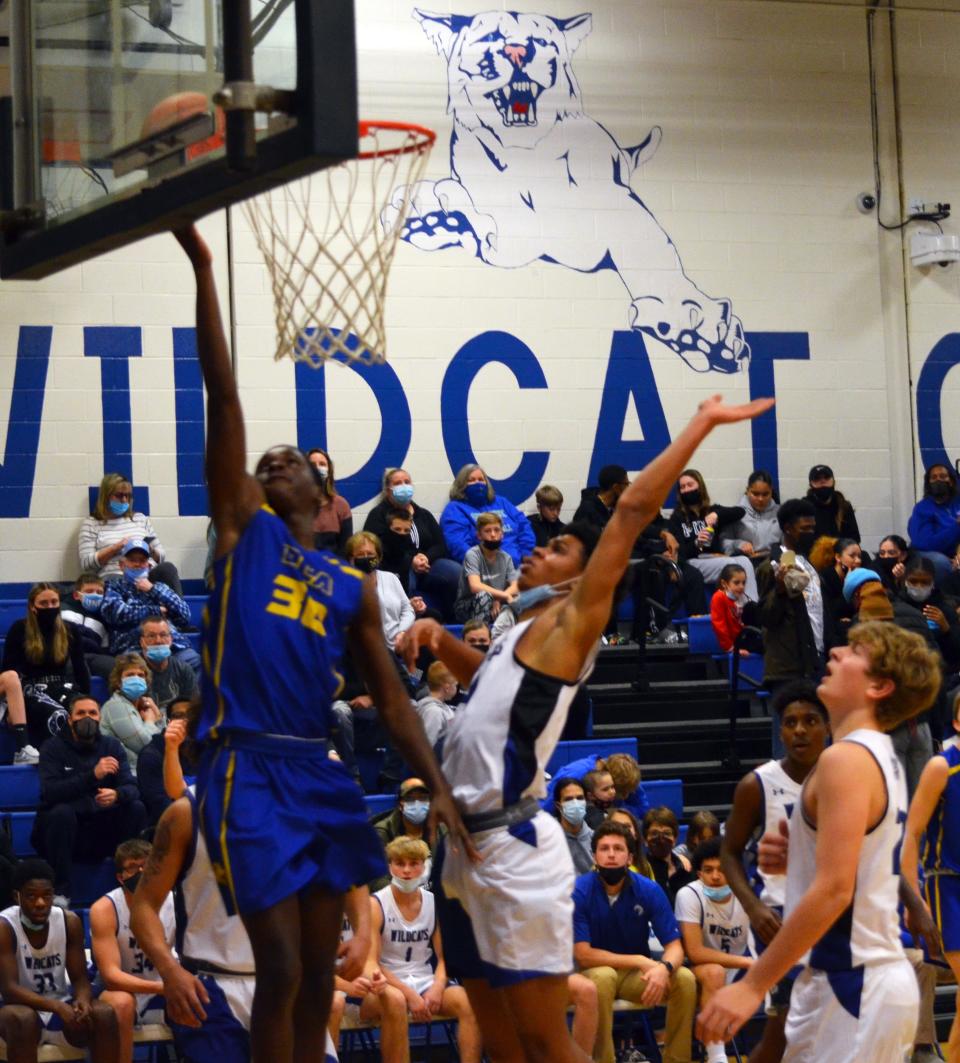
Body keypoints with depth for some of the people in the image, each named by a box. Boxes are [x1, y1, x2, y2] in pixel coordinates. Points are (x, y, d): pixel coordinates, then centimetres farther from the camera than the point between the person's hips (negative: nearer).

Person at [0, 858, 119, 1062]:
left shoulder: (69, 922, -4)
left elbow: (80, 979, -3)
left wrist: (82, 1000, -28)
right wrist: (57, 1006, -37)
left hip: (62, 1008, 4)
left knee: (105, 1014, -24)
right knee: (22, 1019, -38)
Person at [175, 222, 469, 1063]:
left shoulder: (353, 588, 17)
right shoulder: (244, 526, 6)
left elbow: (390, 698, 17)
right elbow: (223, 397, -1)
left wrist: (439, 787, 6)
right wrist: (203, 272, -6)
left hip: (319, 774, 5)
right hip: (247, 770, -5)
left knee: (321, 967, 10)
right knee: (281, 969, -9)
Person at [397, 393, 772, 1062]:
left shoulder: (572, 623, -5)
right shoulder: (521, 637, 18)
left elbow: (632, 512, -13)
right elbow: (483, 677, 41)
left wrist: (701, 426, -13)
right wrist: (437, 636, 21)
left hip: (513, 849, -9)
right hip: (466, 845, 9)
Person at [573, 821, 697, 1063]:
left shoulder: (649, 890, -10)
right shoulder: (579, 891, -18)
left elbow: (674, 946, -10)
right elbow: (583, 955, -21)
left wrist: (664, 968, -34)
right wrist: (640, 961, -23)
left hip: (638, 975, 3)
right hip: (594, 973, -3)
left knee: (685, 979, -23)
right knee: (603, 977, -36)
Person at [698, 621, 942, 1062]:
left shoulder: (846, 759, -16)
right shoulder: (882, 757, 14)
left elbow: (833, 892, -23)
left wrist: (752, 986, -21)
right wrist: (792, 858, 7)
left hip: (851, 986, -10)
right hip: (871, 975, 10)